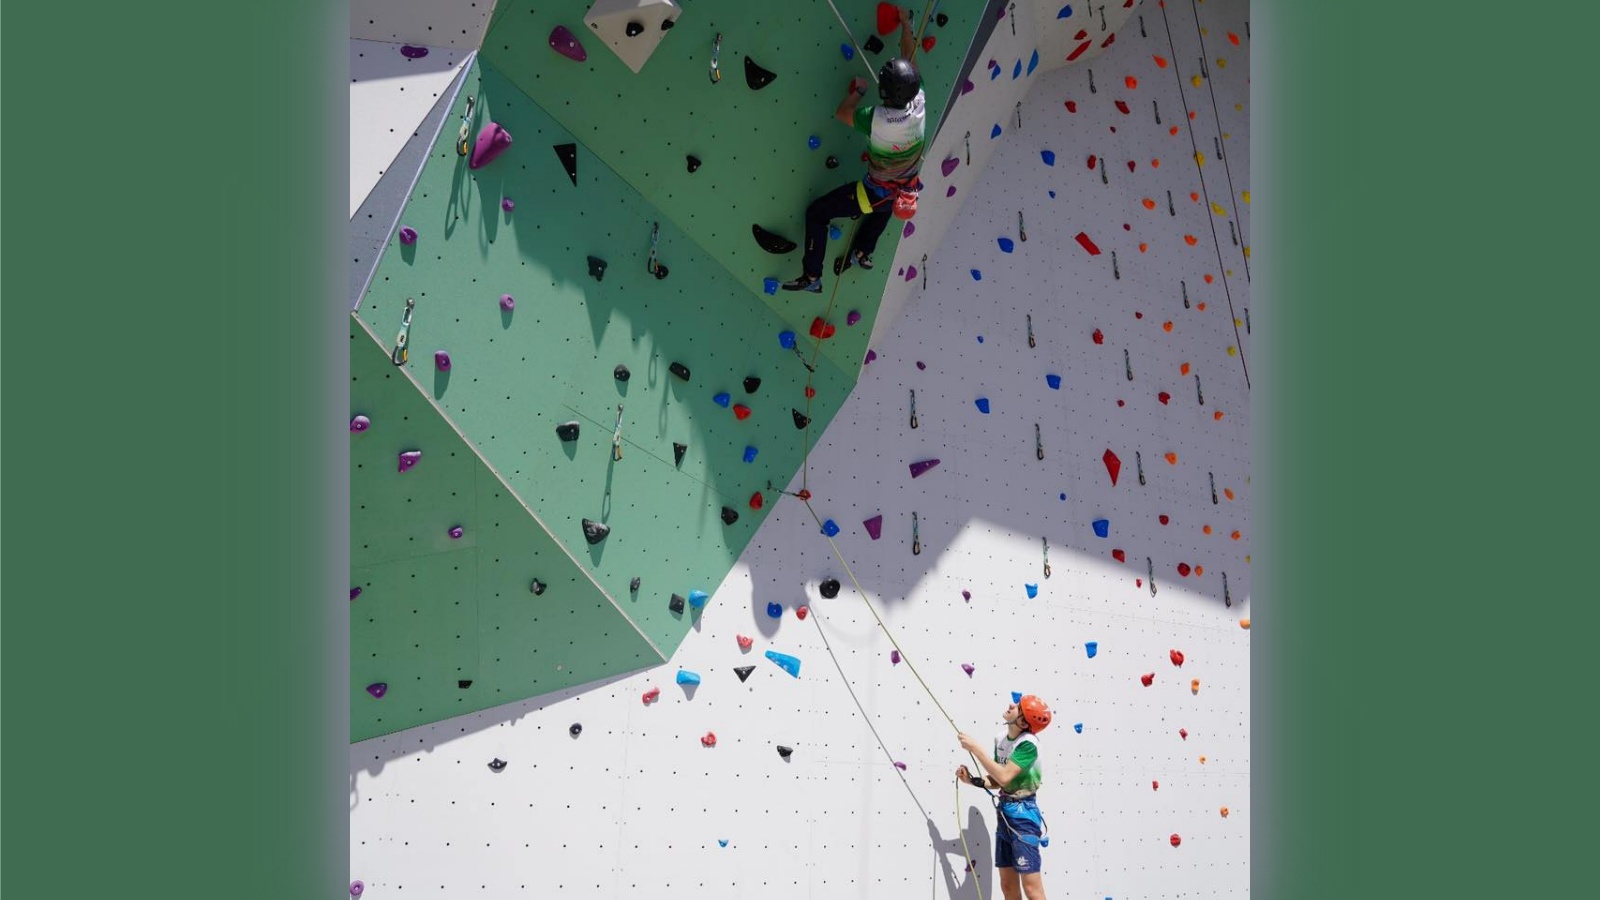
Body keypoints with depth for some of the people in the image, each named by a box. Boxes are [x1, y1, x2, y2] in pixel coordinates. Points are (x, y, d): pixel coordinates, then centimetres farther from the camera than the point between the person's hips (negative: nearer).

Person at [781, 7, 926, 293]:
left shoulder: (878, 119, -33)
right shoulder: (919, 103, -18)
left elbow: (842, 113, -13)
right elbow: (908, 59, -1)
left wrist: (858, 90, 3)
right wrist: (905, 23, 12)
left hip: (877, 192, -6)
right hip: (904, 191, 6)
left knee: (816, 213, 7)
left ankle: (812, 278, 12)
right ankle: (861, 252, 48)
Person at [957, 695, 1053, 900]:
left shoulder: (1028, 744, -19)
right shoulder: (1001, 739, 5)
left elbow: (1004, 777, -26)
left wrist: (975, 749, -22)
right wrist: (973, 779, -5)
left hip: (1023, 813, -8)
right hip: (1004, 811, 8)